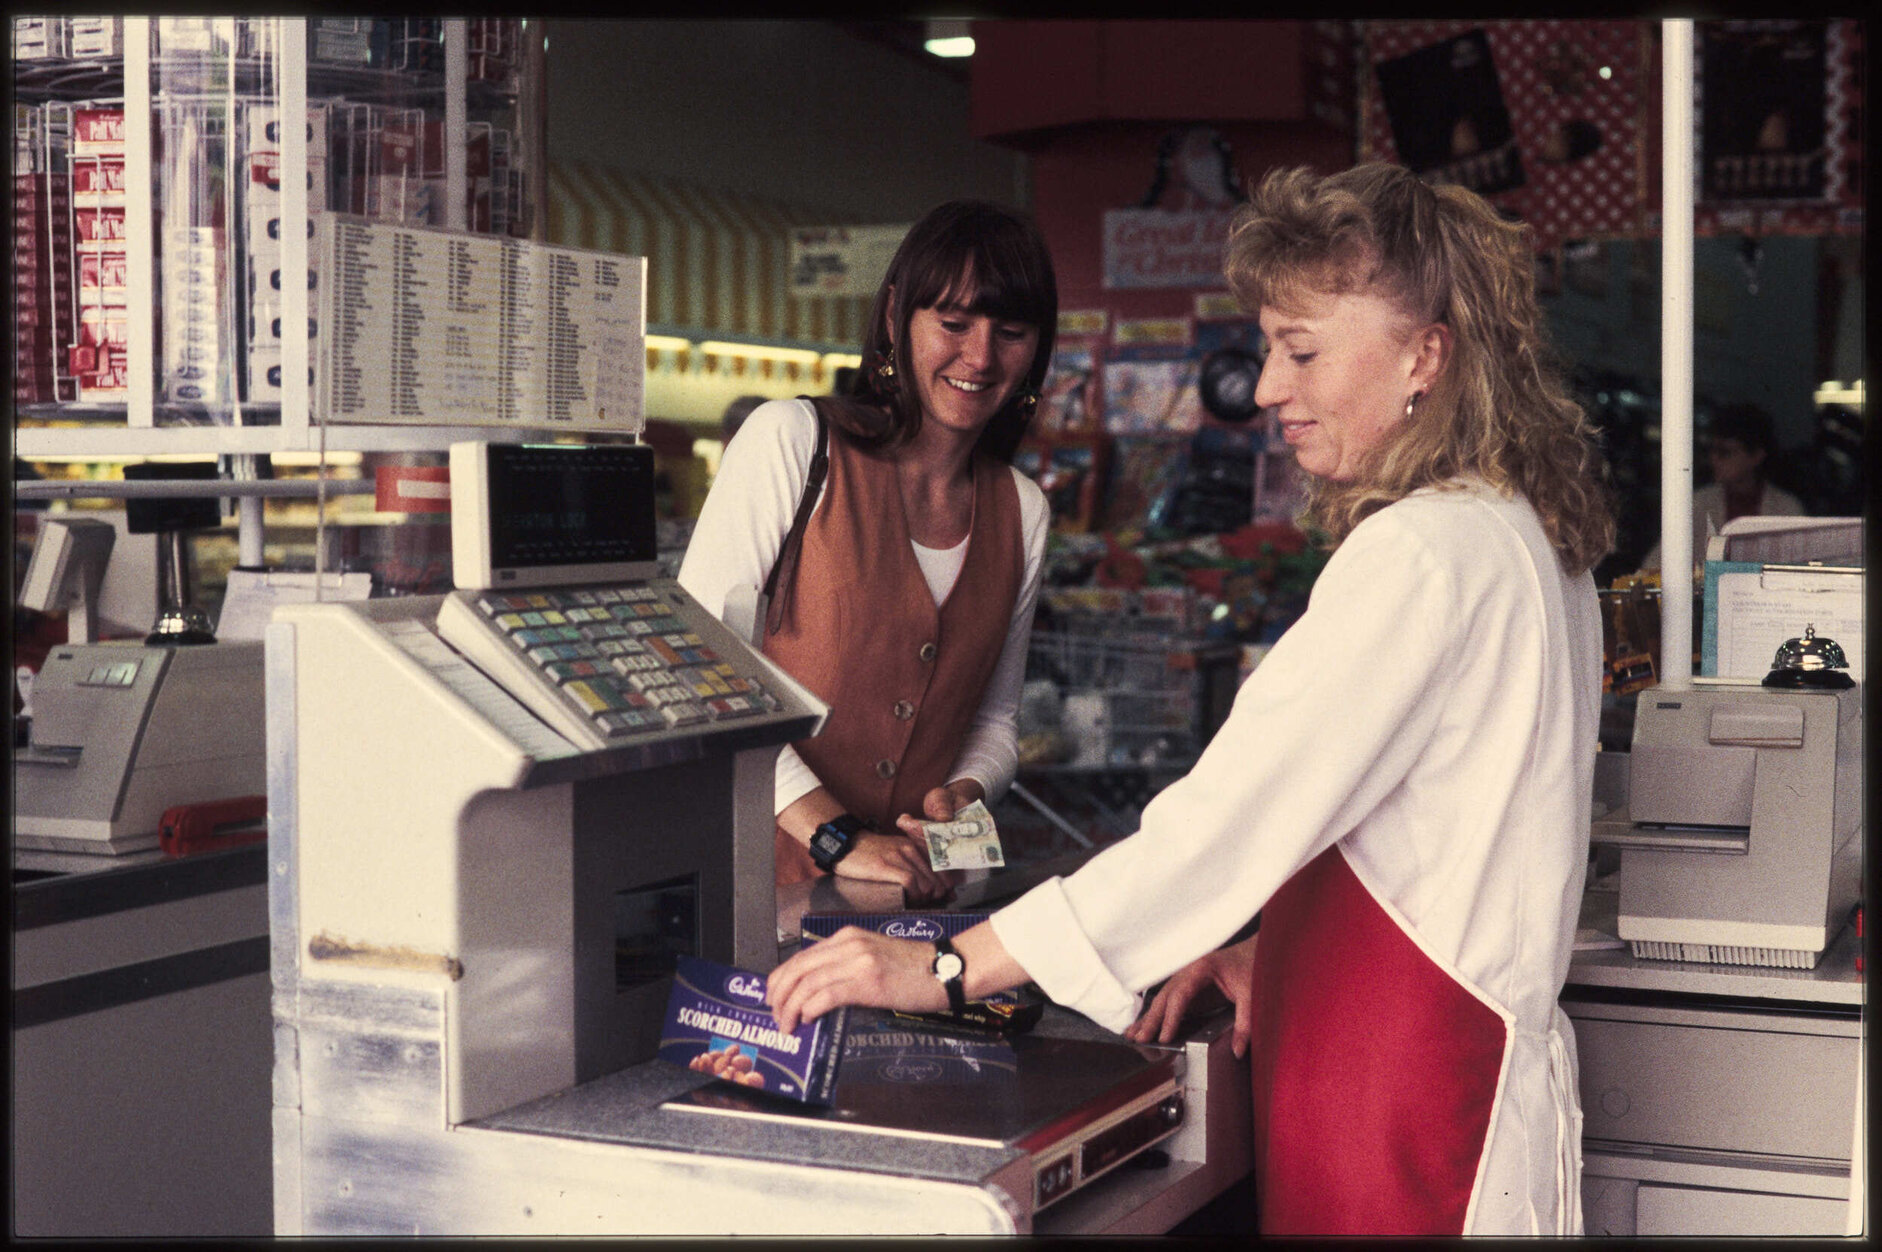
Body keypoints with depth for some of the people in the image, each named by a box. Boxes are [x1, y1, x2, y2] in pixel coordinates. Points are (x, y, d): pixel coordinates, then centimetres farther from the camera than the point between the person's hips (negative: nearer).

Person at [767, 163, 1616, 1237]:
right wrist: (1279, 945, 9)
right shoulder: (1529, 539, 13)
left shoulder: (1424, 556, -19)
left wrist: (946, 969, -22)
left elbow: (1237, 815, -24)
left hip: (1400, 1106, -10)